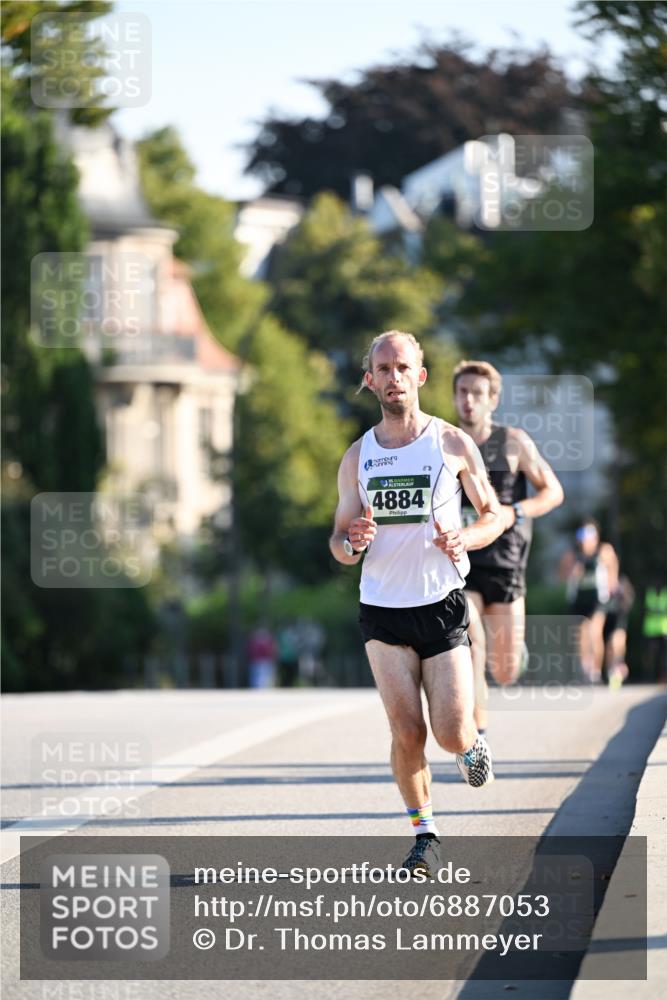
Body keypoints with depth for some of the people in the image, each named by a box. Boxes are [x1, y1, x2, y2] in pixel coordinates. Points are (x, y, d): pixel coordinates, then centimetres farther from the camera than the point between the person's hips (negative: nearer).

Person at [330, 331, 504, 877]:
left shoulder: (453, 443, -1)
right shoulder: (357, 458, 5)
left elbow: (494, 514, 8)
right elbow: (339, 542, 11)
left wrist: (465, 538, -14)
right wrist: (352, 543, -13)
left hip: (443, 605, -1)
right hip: (383, 611, 1)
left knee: (451, 735, -8)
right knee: (407, 733, -8)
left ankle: (473, 743, 29)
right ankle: (425, 836, 10)